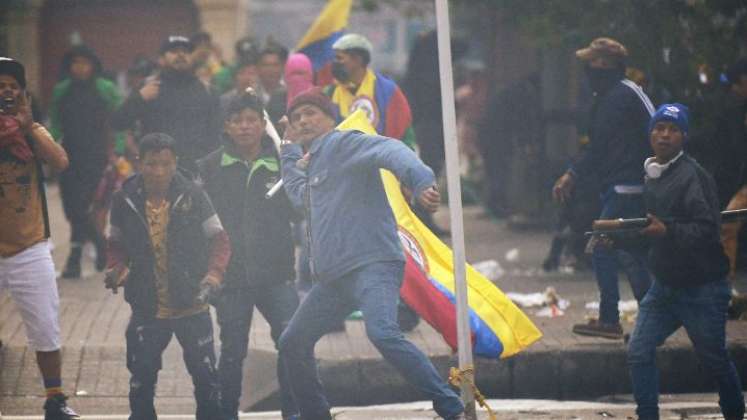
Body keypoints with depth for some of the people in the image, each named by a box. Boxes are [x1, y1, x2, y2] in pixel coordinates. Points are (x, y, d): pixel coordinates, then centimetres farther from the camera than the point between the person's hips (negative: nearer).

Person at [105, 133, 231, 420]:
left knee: (205, 375, 7)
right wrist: (117, 269, -11)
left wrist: (213, 274, -19)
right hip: (147, 307, 1)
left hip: (191, 306, -1)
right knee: (141, 378, 7)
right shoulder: (125, 201, -5)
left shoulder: (192, 196, -9)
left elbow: (219, 240, -3)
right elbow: (117, 244, 9)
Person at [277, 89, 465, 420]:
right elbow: (299, 195, 46)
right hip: (333, 278, 10)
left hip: (372, 265, -10)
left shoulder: (342, 144, -2)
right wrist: (289, 151, 39)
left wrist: (420, 182, -41)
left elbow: (391, 151, -21)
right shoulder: (313, 163, 25)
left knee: (382, 333, -32)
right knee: (293, 344, 15)